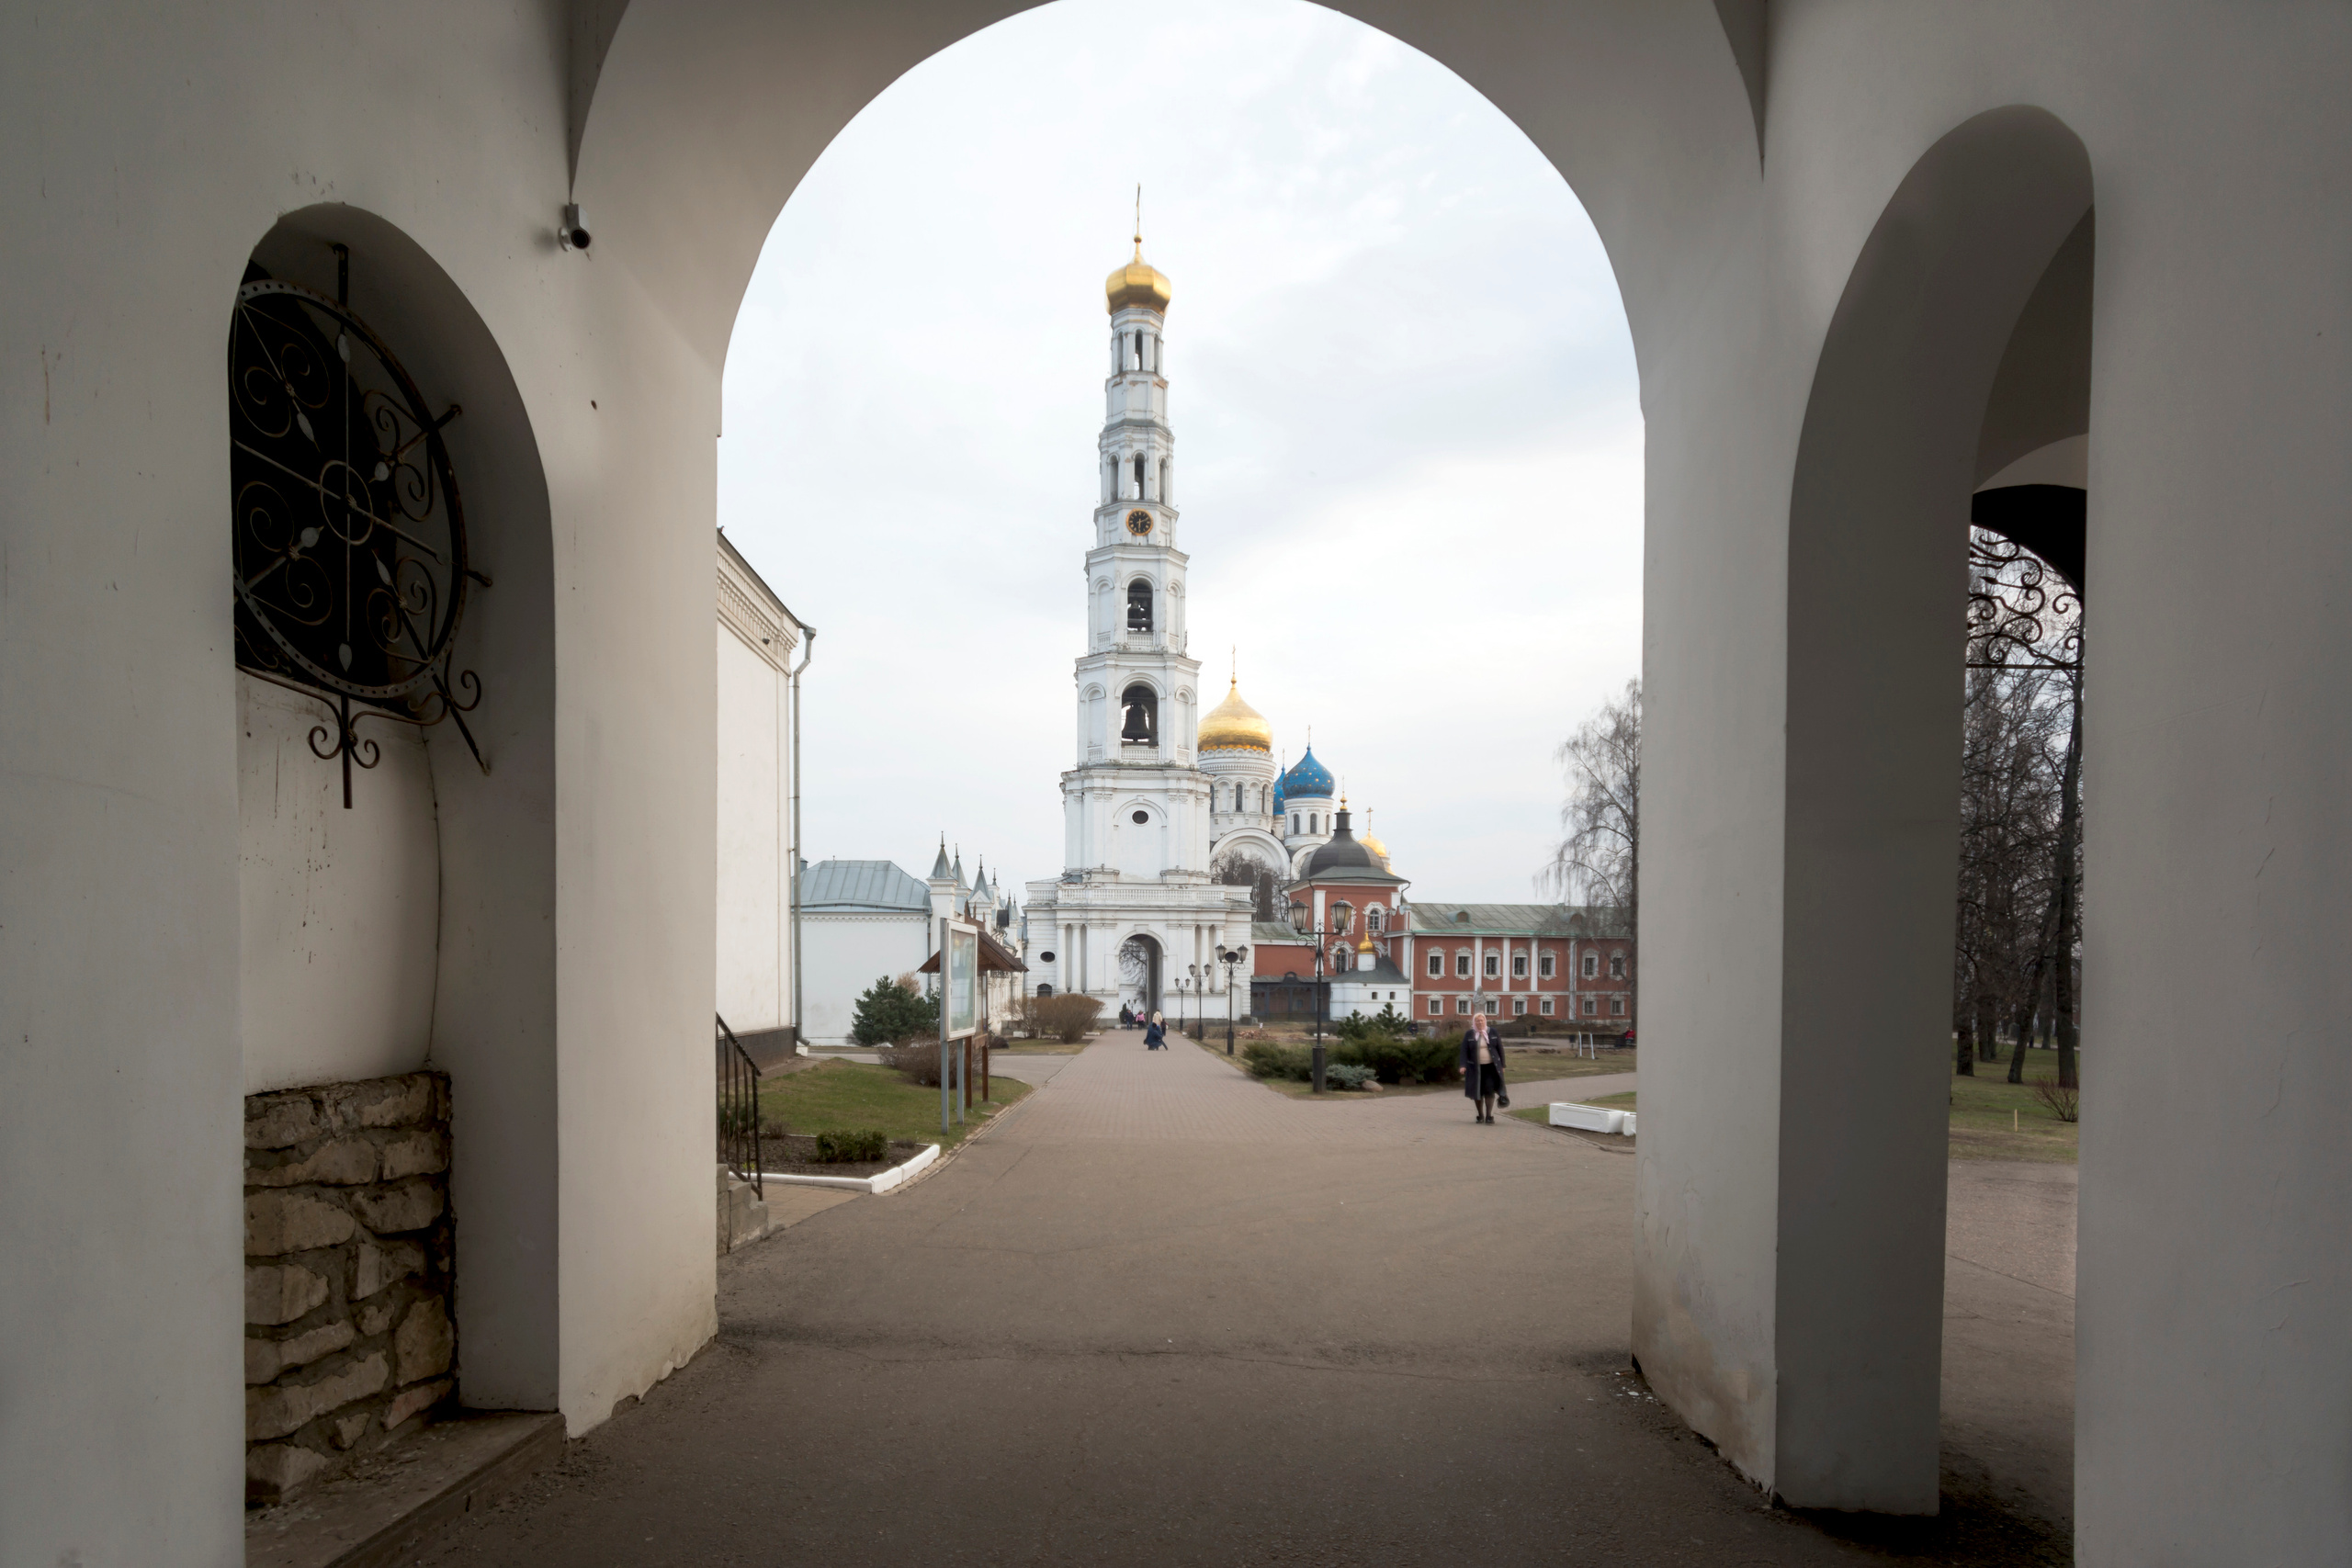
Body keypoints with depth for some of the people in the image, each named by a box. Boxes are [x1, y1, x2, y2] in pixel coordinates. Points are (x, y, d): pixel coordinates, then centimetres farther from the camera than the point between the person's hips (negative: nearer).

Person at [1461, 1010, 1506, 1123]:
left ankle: (1489, 1115, -3)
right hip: (1476, 1067, 0)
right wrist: (1463, 1065, -15)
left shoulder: (1492, 1032, 5)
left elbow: (1500, 1049, 8)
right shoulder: (1469, 1034, 2)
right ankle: (1480, 1116, 16)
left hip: (1491, 1067, 0)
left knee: (1489, 1090, -10)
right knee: (1478, 1092, 4)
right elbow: (1464, 1051, -2)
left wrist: (1502, 1065, 6)